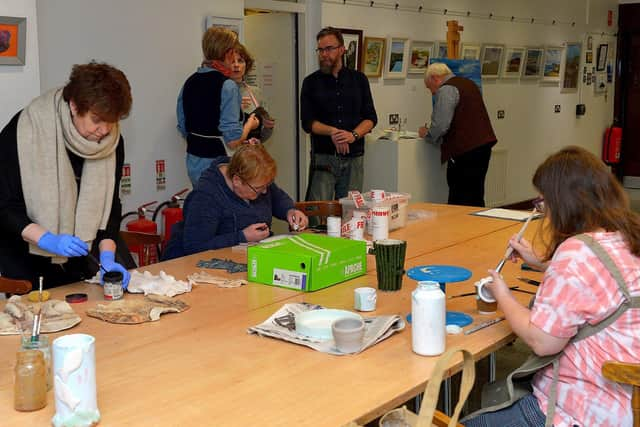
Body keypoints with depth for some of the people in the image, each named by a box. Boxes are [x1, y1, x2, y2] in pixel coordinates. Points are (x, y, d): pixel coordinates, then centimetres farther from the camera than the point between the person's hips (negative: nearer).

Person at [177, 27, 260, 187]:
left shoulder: (189, 82, 6)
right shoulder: (227, 86, -16)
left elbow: (183, 129, 14)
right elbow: (233, 141, -19)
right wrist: (250, 124, -2)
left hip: (193, 162, 7)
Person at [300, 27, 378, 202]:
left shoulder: (359, 79, 10)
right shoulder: (311, 82, 6)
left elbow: (371, 118, 6)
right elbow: (307, 122, 0)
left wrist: (354, 135, -14)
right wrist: (332, 131, -18)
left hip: (354, 158, 2)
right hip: (323, 158, -1)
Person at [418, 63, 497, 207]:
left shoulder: (446, 90, -10)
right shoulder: (468, 83, 19)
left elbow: (441, 126, -18)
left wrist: (426, 134, 1)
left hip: (465, 150, -9)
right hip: (483, 144, 9)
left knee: (459, 200, -5)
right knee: (476, 197, 14)